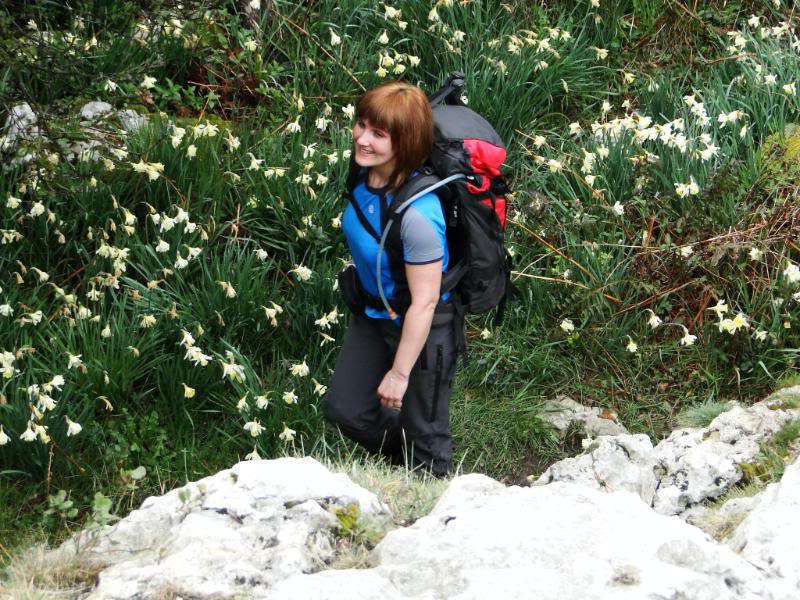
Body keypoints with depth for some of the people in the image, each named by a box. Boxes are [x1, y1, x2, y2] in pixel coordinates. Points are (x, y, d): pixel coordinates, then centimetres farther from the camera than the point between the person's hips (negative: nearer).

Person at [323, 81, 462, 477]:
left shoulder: (417, 212, -37)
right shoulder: (364, 176, -13)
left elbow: (424, 302, -28)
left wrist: (400, 373, -19)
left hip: (423, 328, -7)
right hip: (373, 315, 7)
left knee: (423, 432, 12)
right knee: (344, 409, 15)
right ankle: (400, 458, 42)